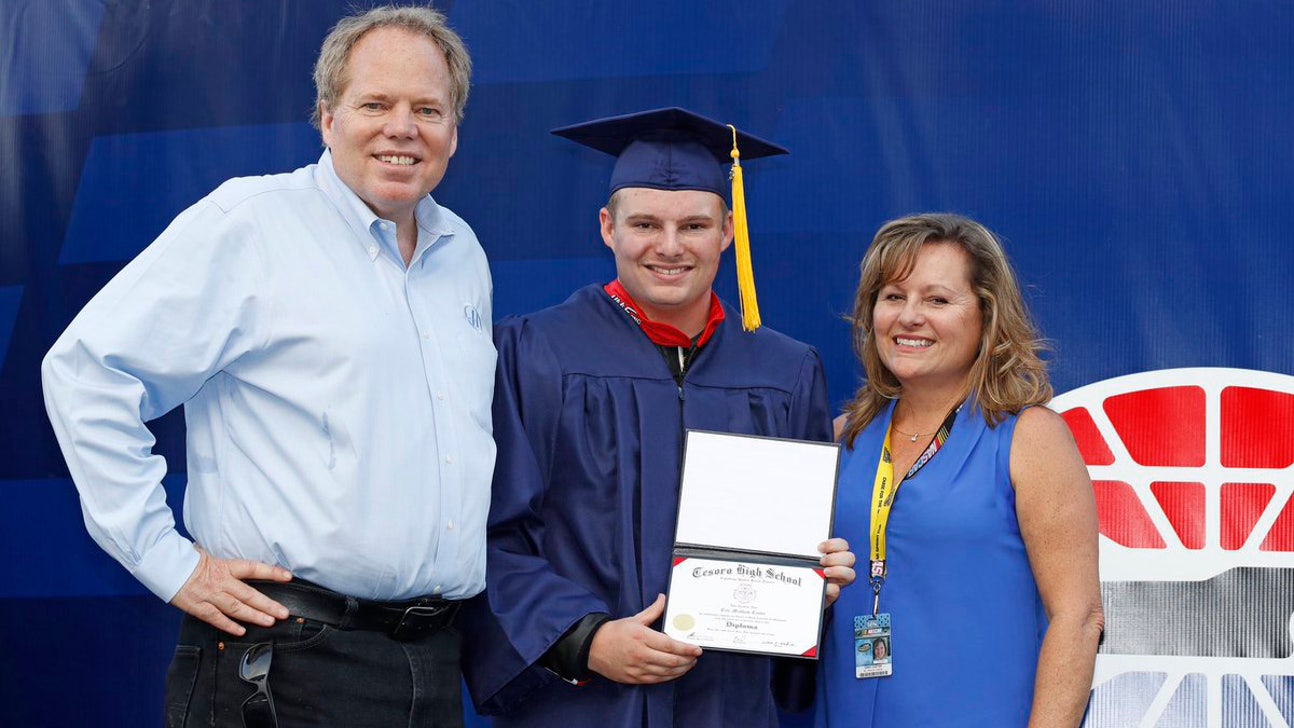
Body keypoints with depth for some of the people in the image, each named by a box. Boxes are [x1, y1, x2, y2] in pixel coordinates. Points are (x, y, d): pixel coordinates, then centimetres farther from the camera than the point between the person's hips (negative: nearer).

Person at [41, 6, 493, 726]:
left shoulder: (463, 254, 14)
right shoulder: (250, 224, -7)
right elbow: (86, 369, -11)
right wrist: (167, 559, -12)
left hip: (438, 661, 6)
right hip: (287, 660, -6)